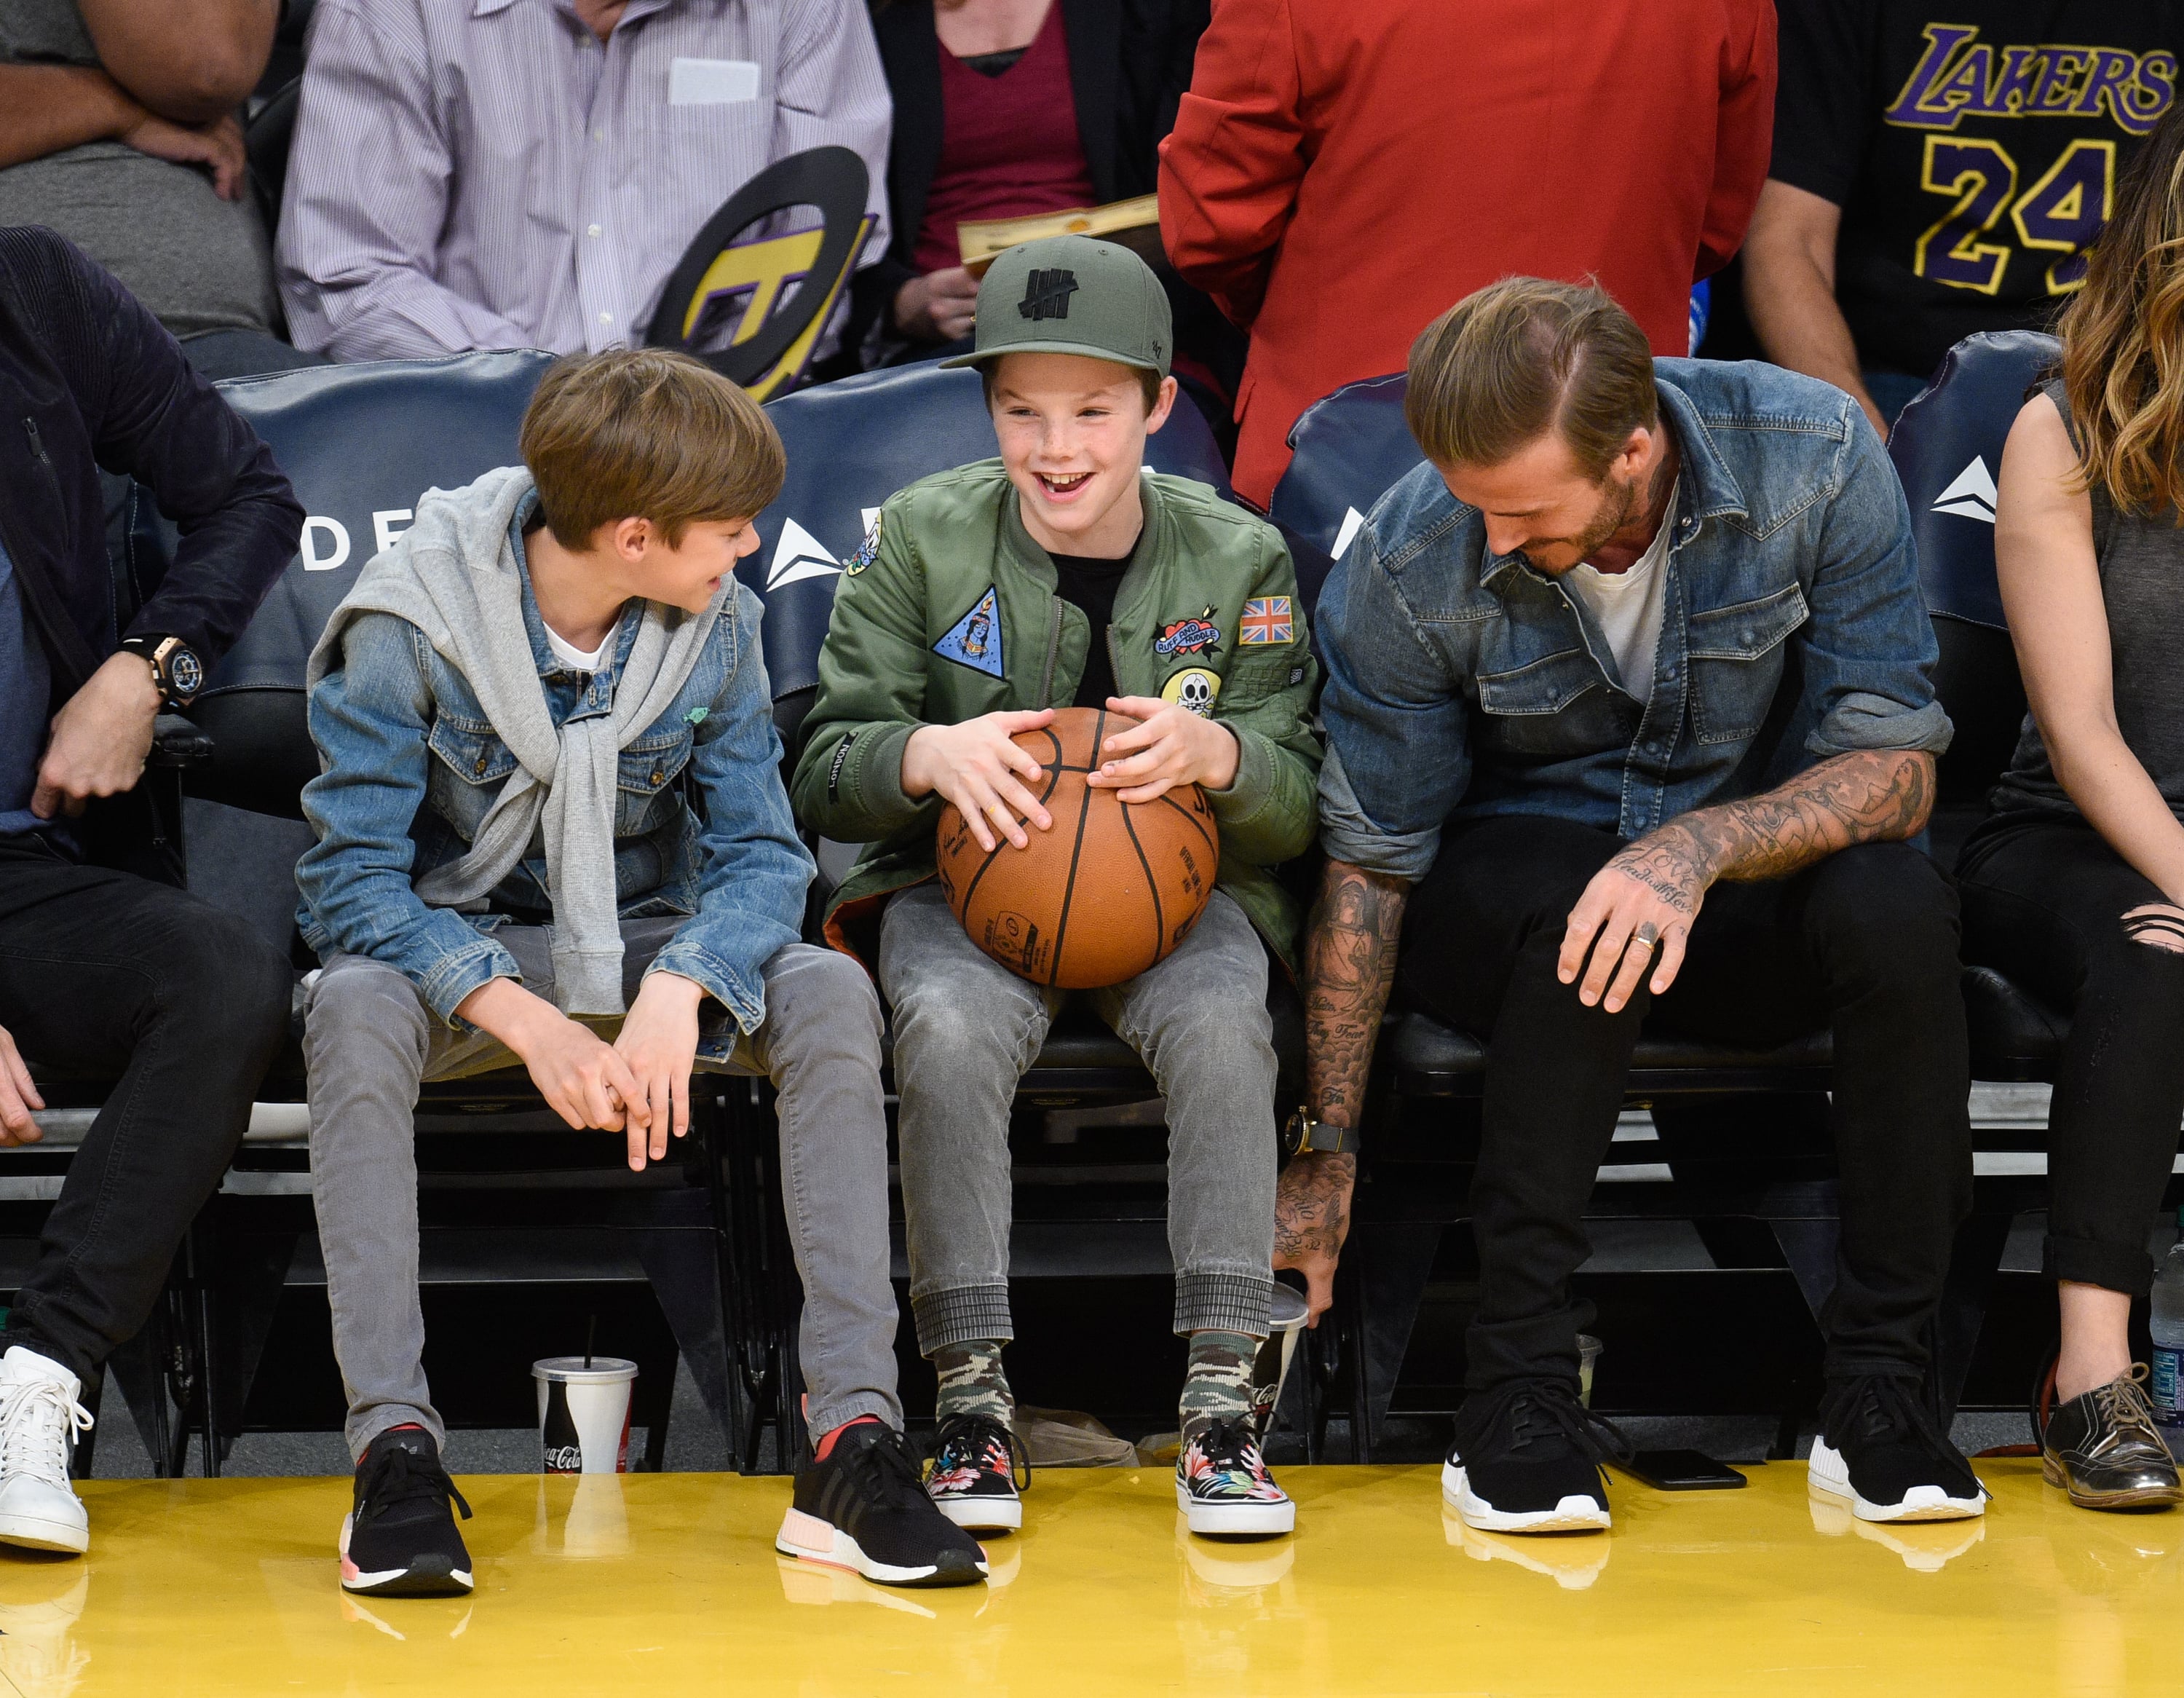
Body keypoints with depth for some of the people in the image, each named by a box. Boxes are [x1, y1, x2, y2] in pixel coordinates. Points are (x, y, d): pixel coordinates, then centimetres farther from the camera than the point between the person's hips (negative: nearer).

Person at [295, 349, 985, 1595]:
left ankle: (857, 1439, -32)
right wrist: (527, 1024, -32)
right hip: (458, 952, -3)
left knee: (829, 994, -27)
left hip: (644, 943, 3)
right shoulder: (409, 628, -17)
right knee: (353, 1011, -38)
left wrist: (677, 988, -30)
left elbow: (761, 852, -8)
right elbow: (355, 878, -19)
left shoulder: (717, 625, -6)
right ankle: (396, 1444, -38)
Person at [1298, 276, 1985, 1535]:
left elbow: (1897, 768, -17)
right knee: (1578, 906, -37)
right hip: (1500, 899, -1)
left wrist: (1696, 848, -36)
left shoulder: (1814, 456, -20)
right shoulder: (1410, 564, -19)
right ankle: (1519, 1390, -29)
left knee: (1895, 900, -33)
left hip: (1751, 890, 1)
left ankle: (1881, 1384, -23)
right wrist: (1325, 1161, -9)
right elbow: (1368, 871, -9)